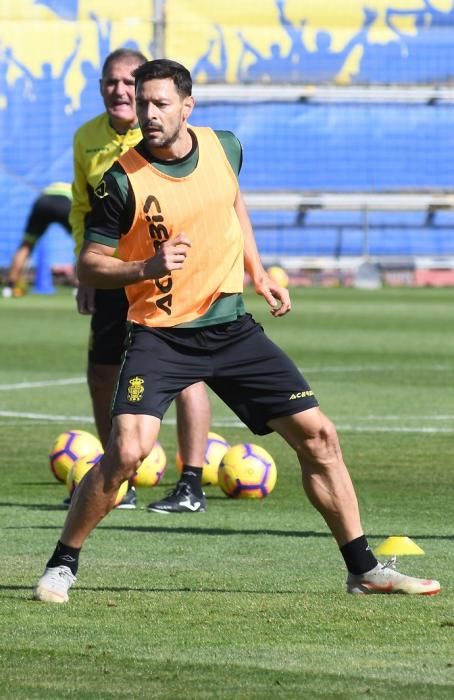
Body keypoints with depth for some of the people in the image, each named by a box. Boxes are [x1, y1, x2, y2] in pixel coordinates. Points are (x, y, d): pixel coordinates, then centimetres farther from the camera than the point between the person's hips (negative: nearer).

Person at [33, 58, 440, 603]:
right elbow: (89, 264, -8)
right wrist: (147, 268, -25)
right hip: (159, 336, -4)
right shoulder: (123, 180, -13)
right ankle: (62, 566, -3)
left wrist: (258, 274, 20)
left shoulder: (220, 147, 1)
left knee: (318, 436, 1)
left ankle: (363, 569, 14)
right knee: (126, 452, -23)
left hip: (231, 327, 5)